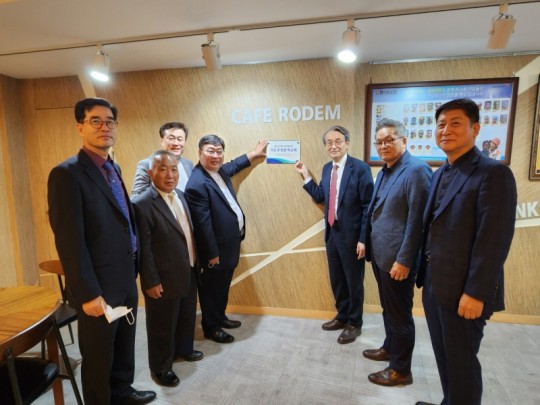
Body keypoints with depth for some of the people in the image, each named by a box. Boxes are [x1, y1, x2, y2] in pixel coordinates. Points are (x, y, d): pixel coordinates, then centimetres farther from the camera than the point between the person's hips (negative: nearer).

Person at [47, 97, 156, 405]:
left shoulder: (113, 168, 9)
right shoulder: (67, 173, -17)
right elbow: (70, 241, -21)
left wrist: (133, 270, 12)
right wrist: (88, 293, -20)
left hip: (125, 280, 8)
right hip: (99, 287, -8)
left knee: (124, 346, 25)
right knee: (98, 356, 13)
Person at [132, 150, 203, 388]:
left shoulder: (180, 195, 4)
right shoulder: (142, 204, -21)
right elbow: (144, 249, -20)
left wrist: (194, 264, 13)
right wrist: (151, 281, -17)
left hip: (188, 274, 8)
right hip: (164, 280, -8)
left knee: (186, 317, 26)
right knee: (162, 326, 13)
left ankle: (183, 349, 51)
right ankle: (160, 368, 35)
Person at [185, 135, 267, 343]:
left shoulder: (220, 171, 3)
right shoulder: (197, 184, -25)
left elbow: (233, 166, 28)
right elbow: (203, 224, -24)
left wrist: (254, 153, 36)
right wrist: (212, 254, -19)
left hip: (231, 242, 9)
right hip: (217, 247, -9)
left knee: (223, 285, 24)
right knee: (212, 288, 11)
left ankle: (220, 317, 44)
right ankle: (210, 327, 30)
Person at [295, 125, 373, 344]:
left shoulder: (360, 168, -14)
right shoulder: (327, 168, 7)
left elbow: (368, 207, -15)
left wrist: (363, 239, -17)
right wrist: (305, 175, 6)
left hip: (351, 235, -6)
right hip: (332, 233, 7)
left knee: (354, 281, 11)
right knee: (336, 280, 19)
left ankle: (354, 323, 31)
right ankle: (342, 316, 40)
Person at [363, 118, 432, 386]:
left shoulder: (416, 170, -16)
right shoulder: (384, 171, 11)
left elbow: (416, 220, -21)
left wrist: (404, 260, -20)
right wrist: (366, 241, 14)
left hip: (397, 258, -8)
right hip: (380, 254, 8)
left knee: (400, 312, 7)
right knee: (388, 308, 23)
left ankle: (400, 369, 25)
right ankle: (390, 348, 43)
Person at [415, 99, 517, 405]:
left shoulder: (493, 173, -15)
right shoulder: (440, 174, 11)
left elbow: (494, 240, -19)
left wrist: (475, 293, -20)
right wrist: (426, 275, 12)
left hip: (463, 291, -7)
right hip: (435, 285, 8)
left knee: (461, 360, 10)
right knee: (444, 355, 21)